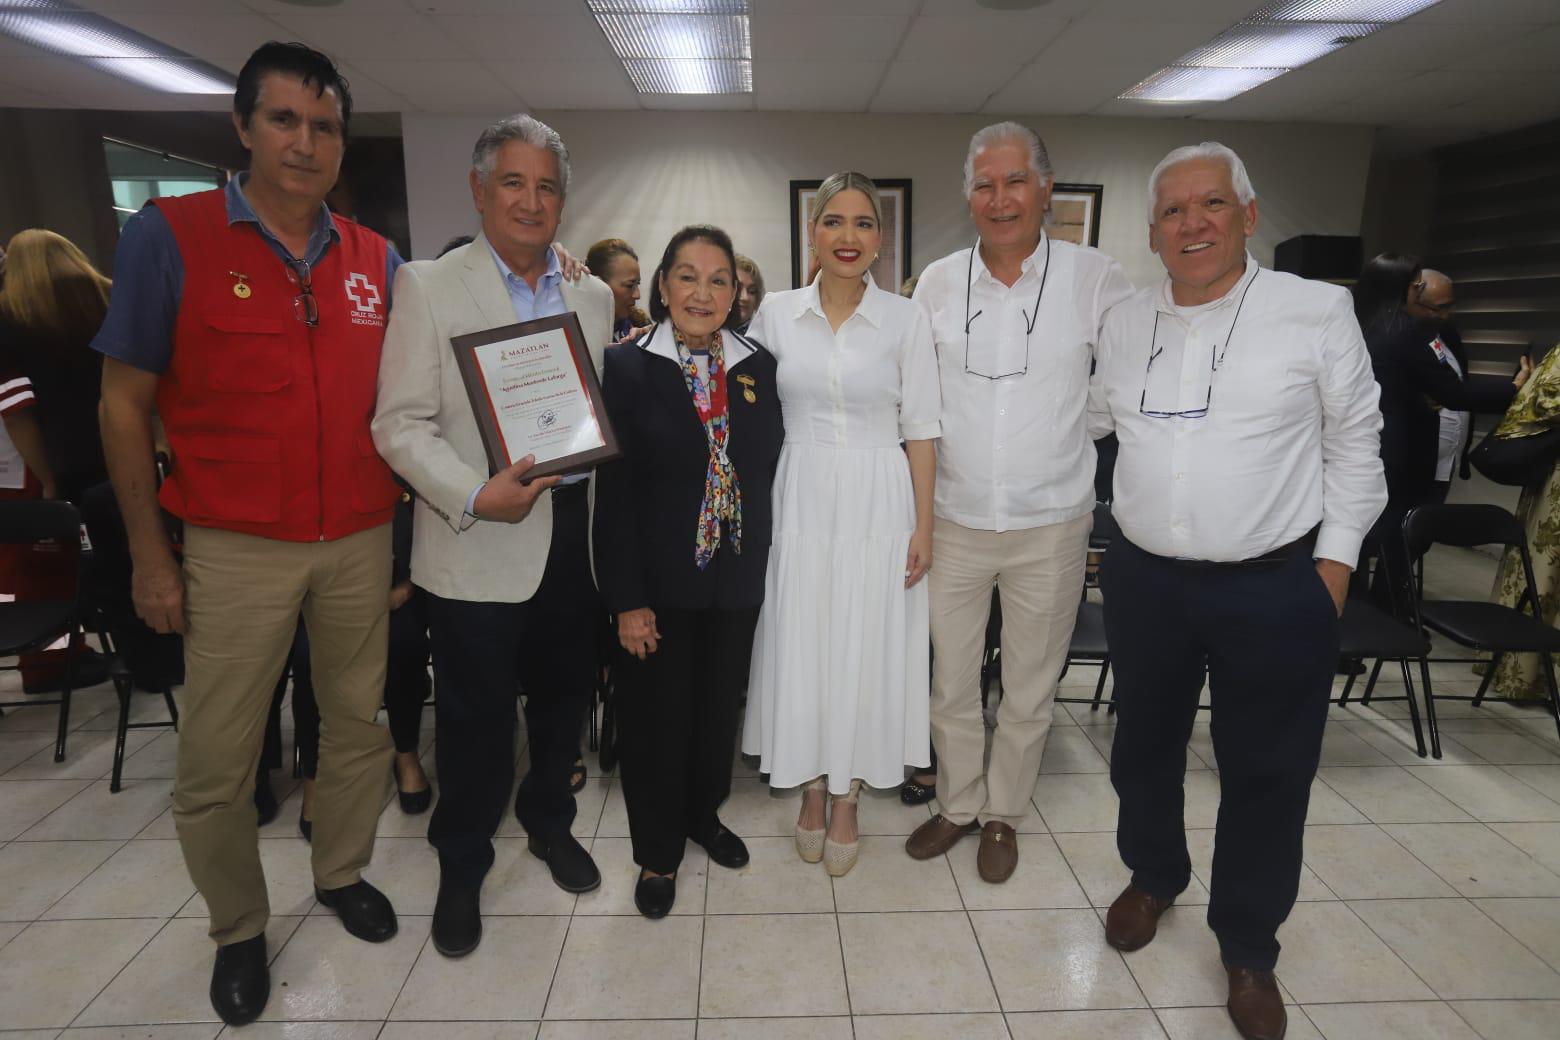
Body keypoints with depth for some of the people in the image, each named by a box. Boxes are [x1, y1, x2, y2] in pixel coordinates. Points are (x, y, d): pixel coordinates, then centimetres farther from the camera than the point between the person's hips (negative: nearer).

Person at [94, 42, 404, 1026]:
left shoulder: (377, 261, 4)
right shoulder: (169, 236, -5)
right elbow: (124, 404, -2)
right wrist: (150, 554, -3)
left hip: (361, 542, 3)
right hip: (236, 549, -2)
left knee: (359, 725, 15)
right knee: (215, 767, 6)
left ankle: (343, 872, 38)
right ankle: (238, 929, 30)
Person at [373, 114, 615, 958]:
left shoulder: (594, 297, 10)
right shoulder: (427, 287, -3)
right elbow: (401, 424, -8)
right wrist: (475, 495, -23)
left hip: (575, 534, 4)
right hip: (476, 545, -4)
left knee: (564, 694, 18)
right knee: (475, 715, 8)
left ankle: (549, 822, 43)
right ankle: (461, 866, 32)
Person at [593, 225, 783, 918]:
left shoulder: (758, 367, 3)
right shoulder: (628, 367, -7)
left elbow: (769, 472, 5)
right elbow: (614, 492, -10)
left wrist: (759, 563, -1)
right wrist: (626, 599, -13)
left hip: (737, 578, 3)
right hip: (661, 581, -3)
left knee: (719, 706, 17)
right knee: (656, 713, 9)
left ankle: (704, 815, 43)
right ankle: (658, 851, 32)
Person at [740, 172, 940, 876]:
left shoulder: (906, 320, -1)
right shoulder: (774, 314, 3)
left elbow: (921, 430, 0)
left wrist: (923, 526, -3)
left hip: (877, 503, -1)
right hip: (800, 500, 1)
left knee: (864, 651, 6)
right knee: (801, 647, 8)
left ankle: (845, 798, 27)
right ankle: (812, 787, 30)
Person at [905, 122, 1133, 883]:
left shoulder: (1094, 278, -6)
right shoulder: (937, 282, 0)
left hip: (1052, 525, -1)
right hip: (956, 519, 2)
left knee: (1030, 685, 13)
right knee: (950, 679, 13)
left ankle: (1003, 813, 35)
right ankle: (957, 803, 36)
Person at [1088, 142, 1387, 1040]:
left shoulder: (1319, 311, -5)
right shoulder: (1124, 324, 5)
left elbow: (1354, 444, 0)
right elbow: (1076, 420, 16)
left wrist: (1336, 560, -4)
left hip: (1276, 590, -3)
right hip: (1145, 582, 3)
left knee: (1267, 774, 9)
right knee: (1145, 745, 18)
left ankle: (1249, 948, 30)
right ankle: (1153, 878, 44)